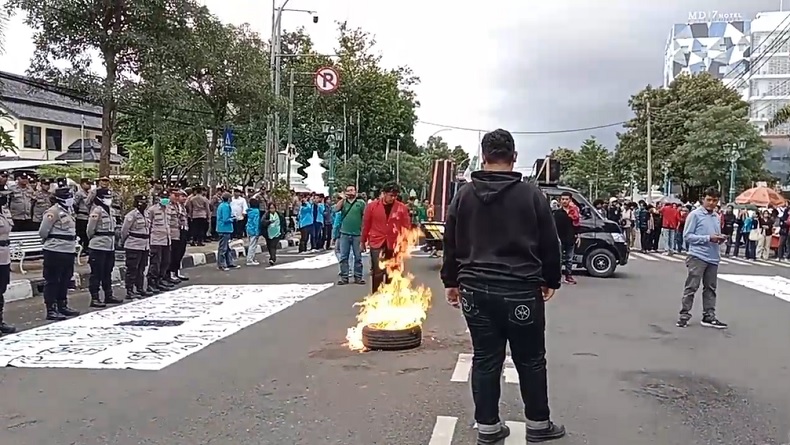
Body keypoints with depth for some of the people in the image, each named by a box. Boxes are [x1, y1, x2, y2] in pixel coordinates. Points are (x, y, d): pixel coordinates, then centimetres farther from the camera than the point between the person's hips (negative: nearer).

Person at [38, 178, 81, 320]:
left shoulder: (68, 211, 16)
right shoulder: (53, 211, -12)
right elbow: (43, 232, -12)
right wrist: (52, 241, 2)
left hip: (69, 251, 9)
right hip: (55, 251, -9)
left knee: (65, 280, 16)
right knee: (52, 281, -3)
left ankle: (62, 306, 28)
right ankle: (51, 310, 1)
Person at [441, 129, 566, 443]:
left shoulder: (464, 196, 3)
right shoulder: (532, 195, -4)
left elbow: (451, 243, 9)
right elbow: (550, 244, 2)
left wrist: (451, 281, 19)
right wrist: (550, 281, 15)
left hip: (476, 290, 3)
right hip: (521, 290, -2)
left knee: (485, 360, 9)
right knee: (531, 360, 11)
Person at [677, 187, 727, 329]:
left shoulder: (716, 217, 14)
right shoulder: (695, 215, -6)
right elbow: (687, 236, -11)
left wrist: (721, 238, 0)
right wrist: (708, 238, -17)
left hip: (713, 258, 7)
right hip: (697, 256, -6)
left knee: (710, 288, 10)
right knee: (691, 287, -3)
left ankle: (709, 316, 16)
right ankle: (684, 315, 3)